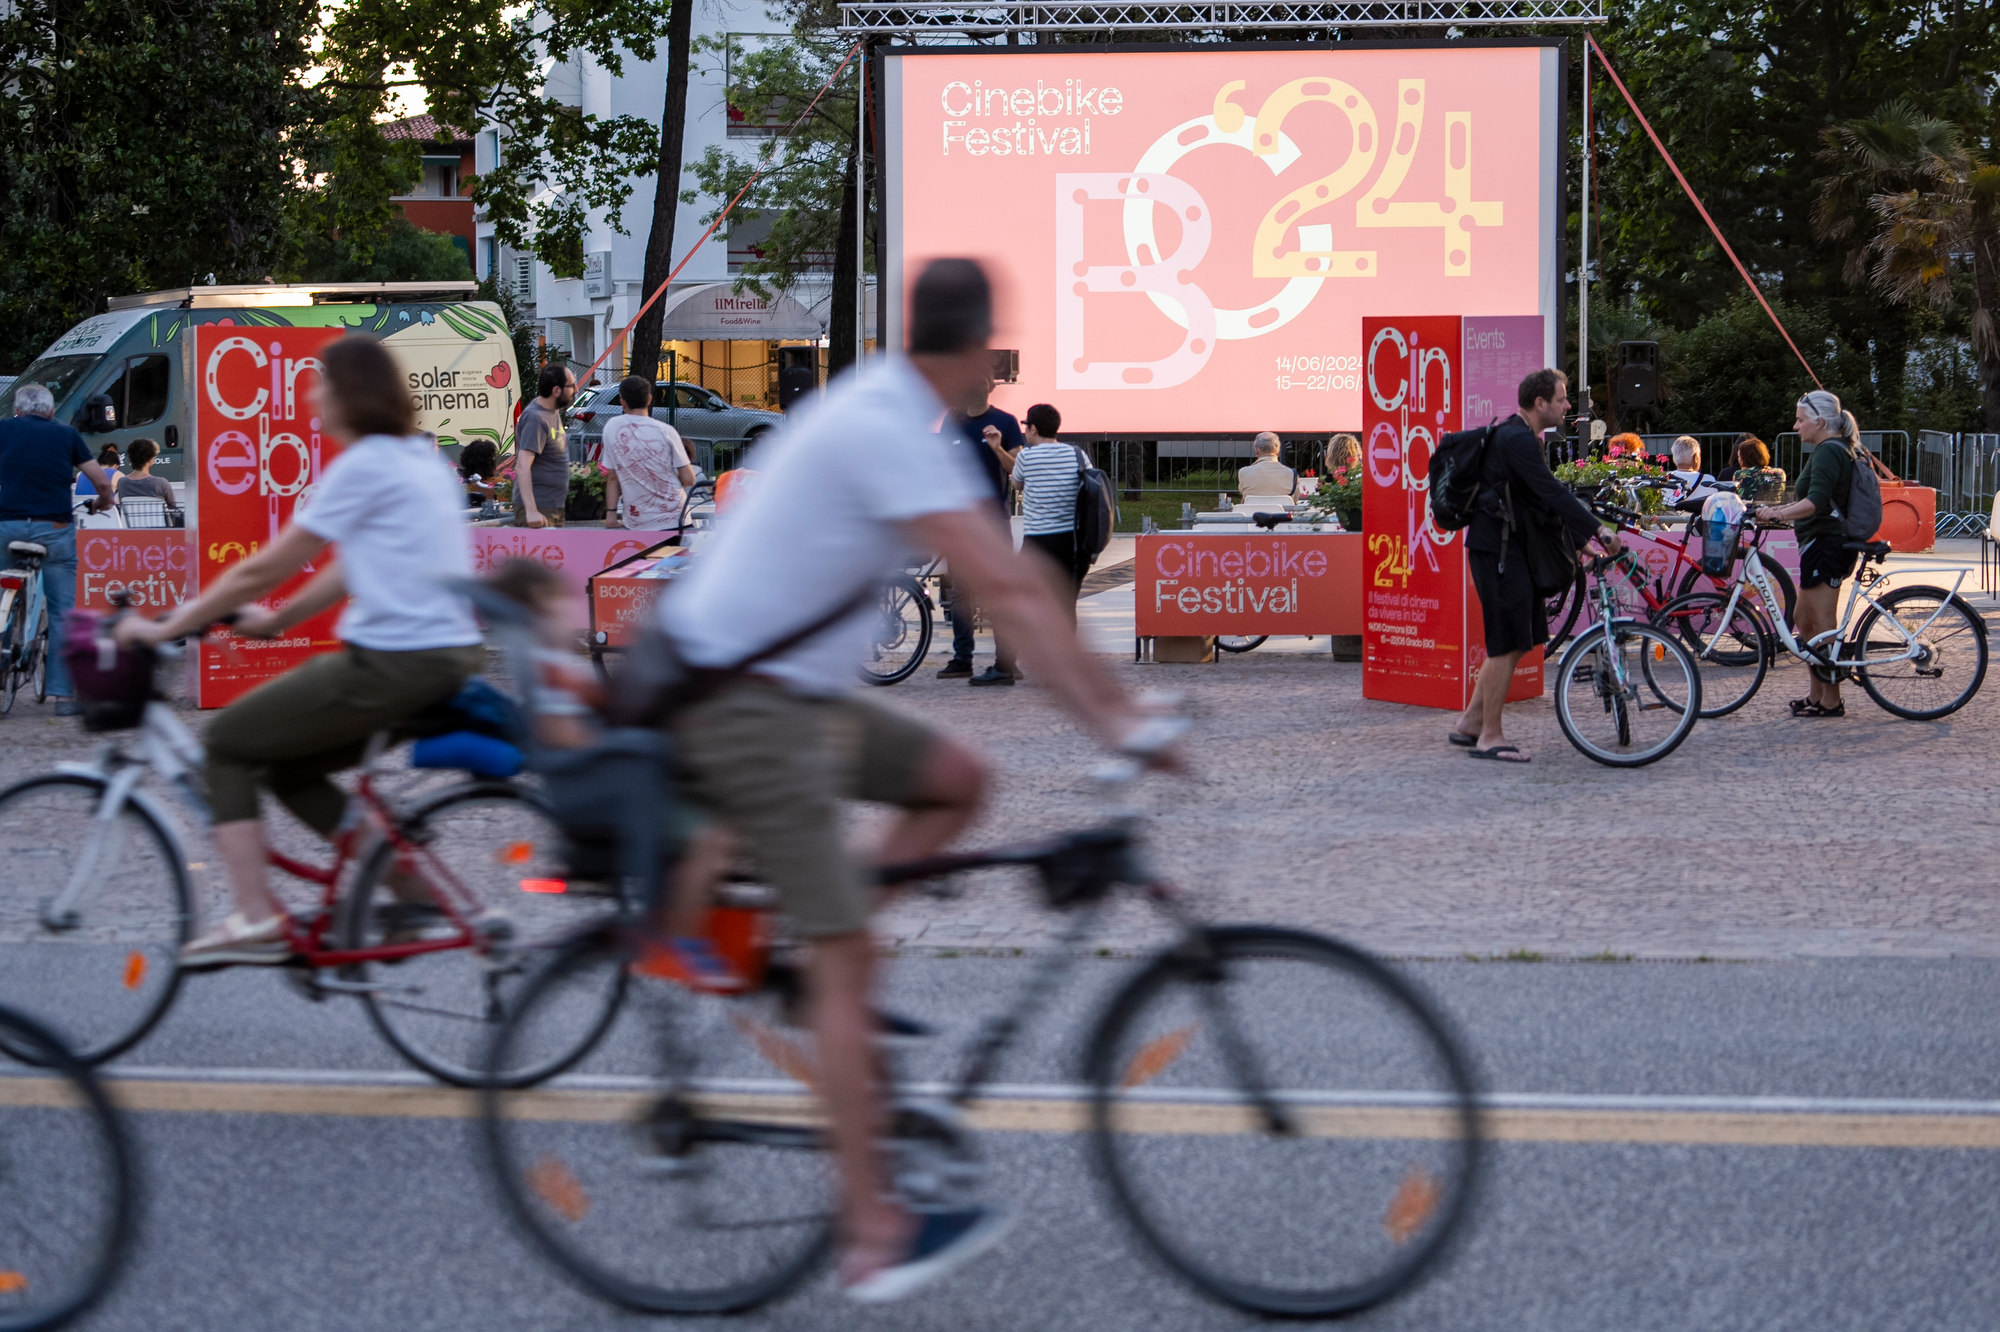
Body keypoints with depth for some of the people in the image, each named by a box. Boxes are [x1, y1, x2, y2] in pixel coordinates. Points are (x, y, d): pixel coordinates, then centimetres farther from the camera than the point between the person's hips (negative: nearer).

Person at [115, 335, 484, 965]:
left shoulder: (363, 467, -12)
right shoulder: (420, 459, 15)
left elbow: (264, 570, -9)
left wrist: (165, 627, -1)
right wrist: (277, 619, 26)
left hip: (392, 664, -9)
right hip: (451, 656, 9)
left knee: (227, 744, 5)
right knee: (288, 764, 21)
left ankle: (256, 920, -1)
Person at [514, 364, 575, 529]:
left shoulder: (553, 412, 12)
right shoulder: (535, 419, -18)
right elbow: (522, 467, -26)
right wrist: (531, 510, -34)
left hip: (555, 507, 10)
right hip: (538, 509, -10)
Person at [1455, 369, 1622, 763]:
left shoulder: (1521, 437, 16)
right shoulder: (1516, 439, -18)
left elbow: (1545, 497, 20)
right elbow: (1551, 493, -24)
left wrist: (1583, 536, 13)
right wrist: (1597, 530, -23)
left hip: (1508, 546, 10)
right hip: (1496, 549, -10)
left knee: (1511, 643, 14)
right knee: (1507, 644, -7)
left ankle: (1470, 723, 21)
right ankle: (1489, 737, 0)